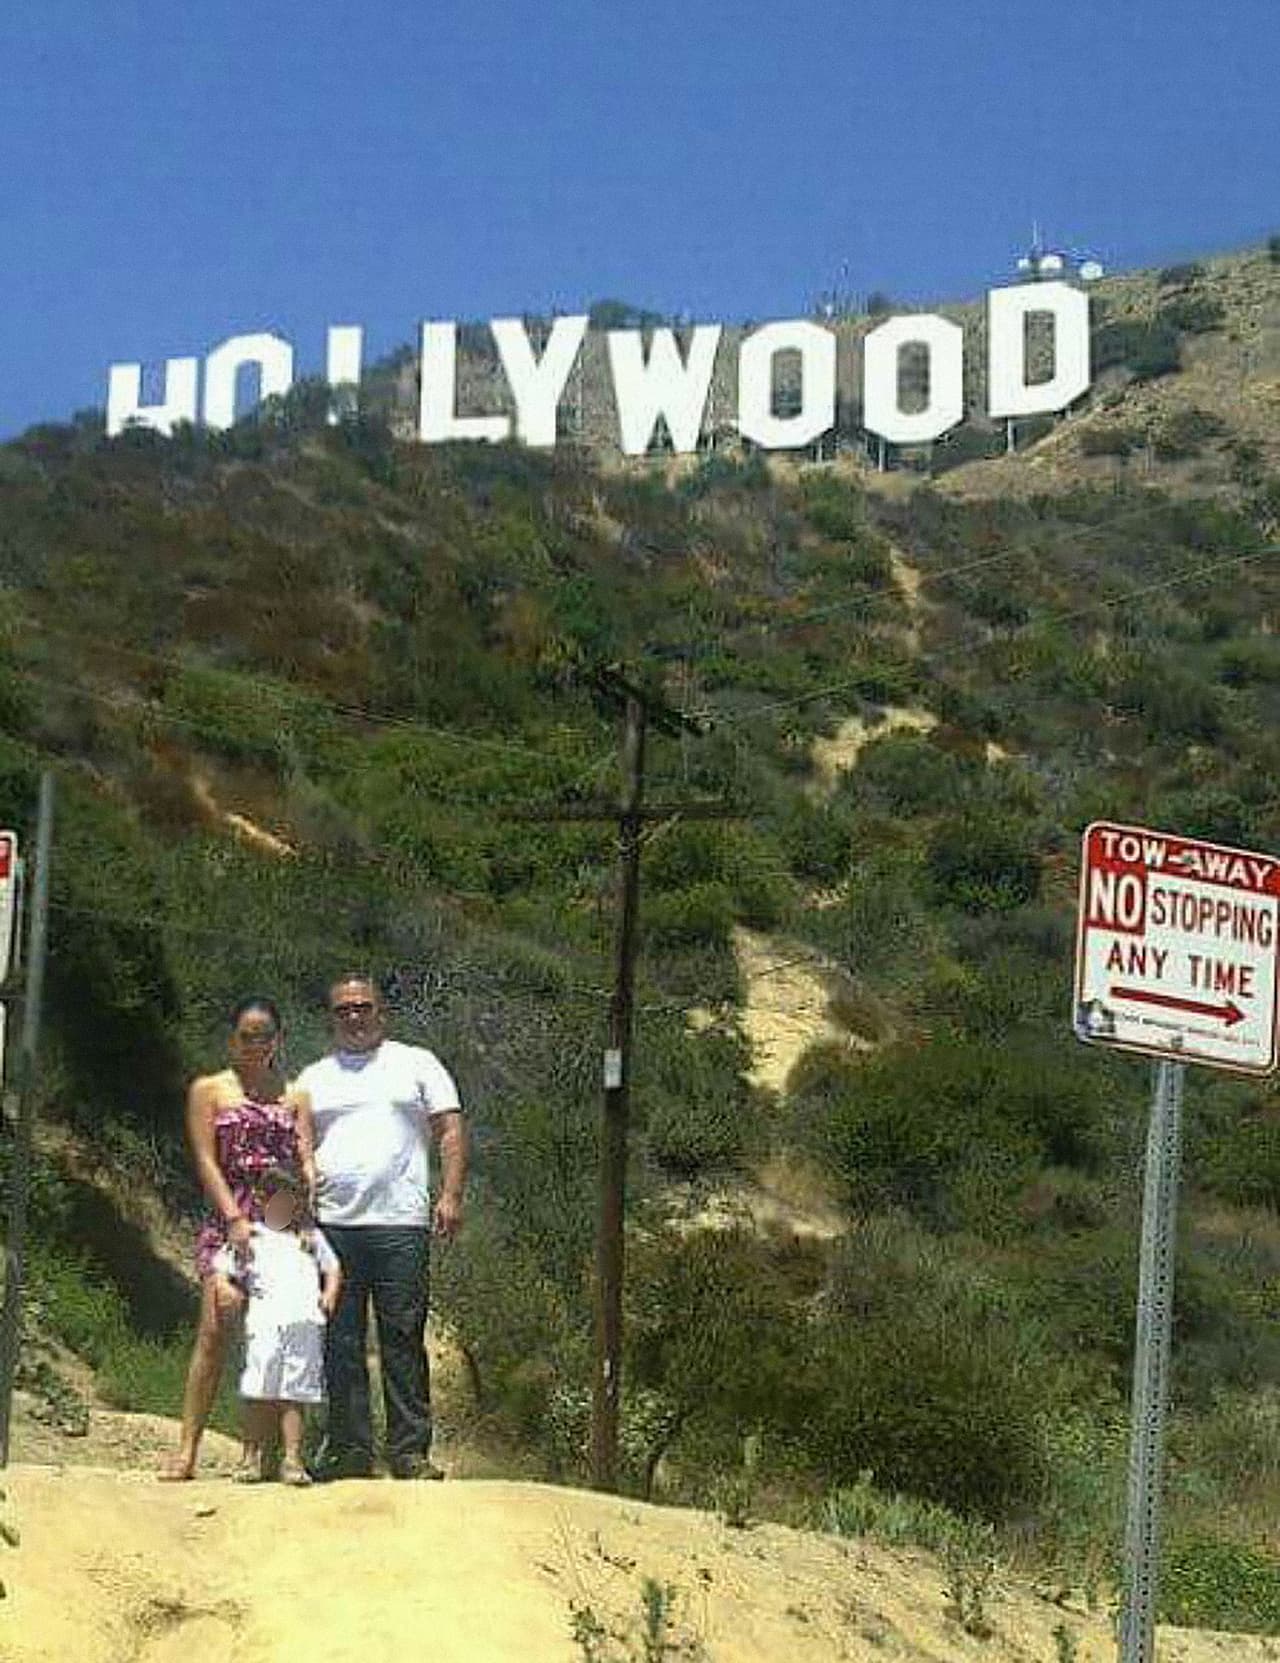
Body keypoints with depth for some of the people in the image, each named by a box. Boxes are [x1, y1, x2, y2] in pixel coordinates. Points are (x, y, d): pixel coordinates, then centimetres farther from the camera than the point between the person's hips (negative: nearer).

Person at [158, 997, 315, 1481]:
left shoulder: (293, 1095, 16)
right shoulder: (208, 1090, 9)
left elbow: (306, 1161, 7)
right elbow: (206, 1161, 0)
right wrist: (235, 1217, -12)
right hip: (226, 1221, -3)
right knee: (217, 1323, -15)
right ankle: (187, 1448, -16)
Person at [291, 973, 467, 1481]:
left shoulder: (417, 1064, 12)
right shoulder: (313, 1078, 18)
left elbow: (450, 1132, 7)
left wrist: (451, 1196, -5)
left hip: (401, 1224, -2)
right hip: (331, 1226, 2)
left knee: (403, 1340, -3)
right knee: (339, 1343, 2)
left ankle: (410, 1451, 0)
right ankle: (348, 1449, 9)